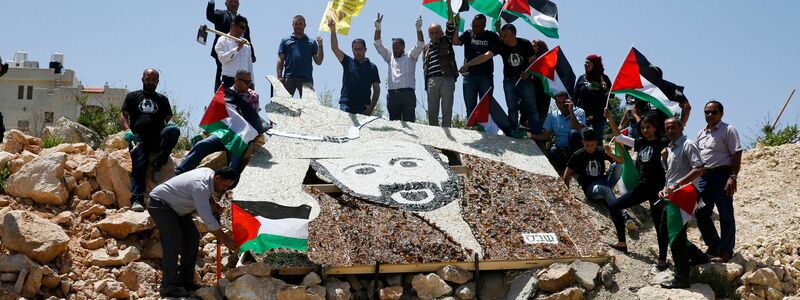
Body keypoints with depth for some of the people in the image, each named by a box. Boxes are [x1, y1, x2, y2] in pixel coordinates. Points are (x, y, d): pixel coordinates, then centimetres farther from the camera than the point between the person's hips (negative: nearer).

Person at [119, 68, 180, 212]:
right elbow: (123, 116, 13)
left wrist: (170, 124, -6)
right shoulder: (133, 96, 22)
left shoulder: (162, 99, 28)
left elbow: (169, 118, 20)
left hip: (157, 138, 1)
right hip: (138, 137, -1)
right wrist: (128, 131, -7)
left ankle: (157, 165, -27)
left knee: (174, 130, -31)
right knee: (138, 165, -24)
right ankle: (137, 200, -31)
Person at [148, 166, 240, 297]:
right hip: (160, 204, -10)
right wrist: (225, 240, -30)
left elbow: (208, 195, 15)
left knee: (192, 237, 5)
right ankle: (168, 286, -16)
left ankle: (185, 280, 11)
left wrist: (215, 206, -6)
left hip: (177, 207, 10)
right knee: (173, 241, -20)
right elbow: (207, 219, -35)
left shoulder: (210, 173, -5)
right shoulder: (200, 185, -33)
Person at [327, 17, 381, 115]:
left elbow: (377, 89, 9)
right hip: (346, 104, 0)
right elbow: (334, 48, 0)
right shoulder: (348, 62, 13)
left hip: (364, 107, 0)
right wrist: (333, 30, -13)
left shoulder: (372, 67, 11)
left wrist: (371, 107, -2)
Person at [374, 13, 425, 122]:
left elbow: (420, 45, 0)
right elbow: (378, 45, 18)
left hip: (407, 93, -4)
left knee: (409, 121, -9)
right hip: (392, 93, 4)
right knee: (393, 122, 1)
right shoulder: (390, 57, 23)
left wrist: (419, 29, -14)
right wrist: (378, 28, 7)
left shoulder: (410, 56, 13)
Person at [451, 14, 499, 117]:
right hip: (469, 76, 1)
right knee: (470, 107, 5)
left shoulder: (491, 36, 5)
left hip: (486, 77, -1)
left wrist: (499, 31, -16)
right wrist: (456, 25, -15)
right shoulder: (468, 34, 7)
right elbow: (455, 42, -8)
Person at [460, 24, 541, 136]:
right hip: (509, 81, 2)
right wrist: (468, 64, -29)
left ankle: (538, 135, 0)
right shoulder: (501, 46, -8)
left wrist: (528, 72, -19)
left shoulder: (525, 44, -8)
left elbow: (533, 60, 0)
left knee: (531, 108, -3)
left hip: (525, 79, -1)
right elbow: (486, 56, -18)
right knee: (512, 109, 0)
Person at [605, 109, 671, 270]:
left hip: (657, 188, -7)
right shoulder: (640, 143, 11)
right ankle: (622, 242, 19)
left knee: (659, 223, -4)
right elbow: (618, 136, 13)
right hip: (642, 187, 7)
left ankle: (662, 260, 3)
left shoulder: (663, 143, -6)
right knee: (614, 207, 8)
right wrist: (611, 119, 3)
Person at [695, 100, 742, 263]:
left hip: (722, 175, -7)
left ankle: (726, 251, 7)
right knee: (701, 214, 9)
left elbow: (736, 155, -11)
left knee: (725, 215, -1)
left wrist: (733, 177, -19)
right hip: (704, 177, 7)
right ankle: (714, 246, 24)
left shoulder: (728, 130, -5)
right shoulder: (701, 134, 17)